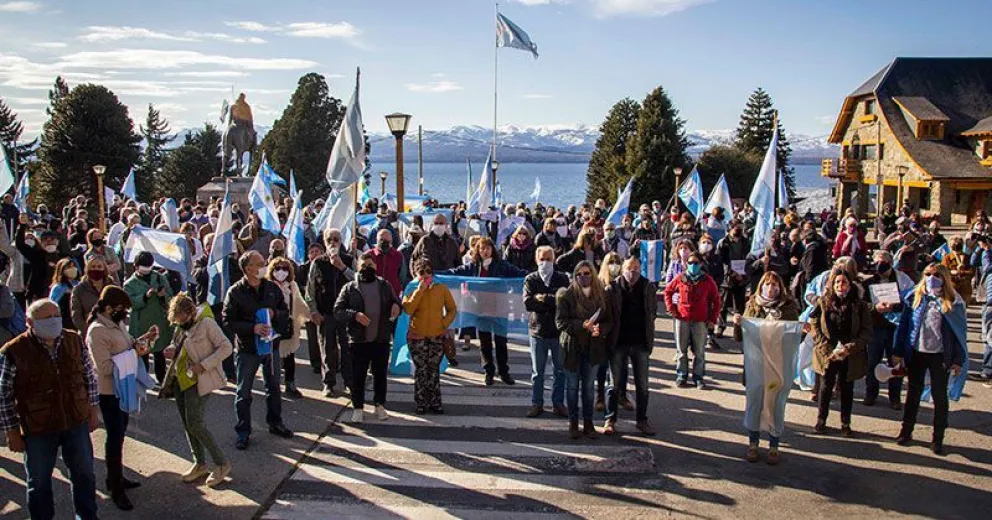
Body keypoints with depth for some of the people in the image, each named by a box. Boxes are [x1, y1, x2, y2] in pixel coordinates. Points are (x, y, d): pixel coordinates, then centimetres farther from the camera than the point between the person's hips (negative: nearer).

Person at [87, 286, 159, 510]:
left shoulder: (117, 323, 4)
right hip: (109, 393, -9)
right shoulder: (97, 331, -23)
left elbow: (127, 345, 14)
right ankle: (116, 489, 13)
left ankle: (116, 477, 38)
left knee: (120, 434, 21)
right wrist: (133, 353, -26)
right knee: (115, 437, 1)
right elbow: (105, 367, -26)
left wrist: (144, 339, -3)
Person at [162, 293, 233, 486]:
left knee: (194, 423, -11)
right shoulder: (182, 326, 7)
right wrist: (172, 349, -1)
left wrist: (203, 365, -23)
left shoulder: (206, 323, -16)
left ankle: (222, 463, 1)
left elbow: (226, 347, -17)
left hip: (198, 380, -8)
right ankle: (200, 464, 24)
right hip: (180, 379, 8)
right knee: (187, 424, 11)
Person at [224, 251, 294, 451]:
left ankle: (275, 423, 34)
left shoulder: (272, 288, 1)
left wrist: (275, 313, -14)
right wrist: (252, 328, -24)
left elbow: (285, 312, 8)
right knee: (244, 393, 5)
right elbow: (228, 321, -13)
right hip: (247, 347, -4)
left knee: (274, 388, 17)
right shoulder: (235, 292, -11)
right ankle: (243, 432, 18)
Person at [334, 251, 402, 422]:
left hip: (381, 339, 2)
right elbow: (337, 311, -3)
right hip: (359, 340, -2)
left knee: (380, 374, 11)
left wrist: (396, 307, -6)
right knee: (358, 375, 4)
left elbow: (397, 303, 18)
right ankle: (358, 407, 17)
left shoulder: (385, 286, 8)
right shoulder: (349, 288, 0)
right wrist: (354, 315, -20)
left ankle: (380, 405, 26)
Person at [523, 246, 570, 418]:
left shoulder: (563, 278, 1)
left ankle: (558, 403, 19)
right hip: (538, 330, 0)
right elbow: (528, 303, -13)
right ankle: (536, 404, 20)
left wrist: (543, 298, -15)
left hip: (558, 330, 0)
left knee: (560, 370, 8)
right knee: (537, 371, 9)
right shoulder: (530, 280, 2)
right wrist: (553, 301, -15)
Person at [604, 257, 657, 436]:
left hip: (640, 342, 2)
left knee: (642, 385, 10)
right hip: (618, 343, -2)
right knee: (615, 384, 6)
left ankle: (642, 420, 22)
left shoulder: (648, 288, -2)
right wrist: (609, 338, -11)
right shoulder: (612, 289, -8)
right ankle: (610, 420, 16)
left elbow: (653, 311, 8)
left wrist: (648, 338, 4)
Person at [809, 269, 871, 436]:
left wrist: (849, 348, -15)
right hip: (827, 355, 0)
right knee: (826, 387, 9)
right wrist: (828, 350, -13)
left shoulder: (860, 306, -3)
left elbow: (866, 332, -4)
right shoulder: (823, 303, -2)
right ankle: (821, 420, 23)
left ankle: (845, 424, 22)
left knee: (847, 389, 10)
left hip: (850, 357, 0)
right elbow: (814, 327, -4)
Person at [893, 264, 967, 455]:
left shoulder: (953, 302, -5)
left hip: (940, 356, -2)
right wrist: (898, 352, 0)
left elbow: (960, 331, -2)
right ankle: (906, 431, 25)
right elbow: (903, 325, 2)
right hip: (916, 353, 2)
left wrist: (958, 360, -5)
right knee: (913, 393, 14)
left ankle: (938, 438, 18)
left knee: (940, 396, 7)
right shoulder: (914, 297, -1)